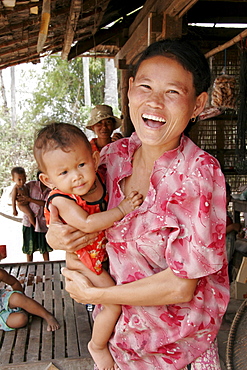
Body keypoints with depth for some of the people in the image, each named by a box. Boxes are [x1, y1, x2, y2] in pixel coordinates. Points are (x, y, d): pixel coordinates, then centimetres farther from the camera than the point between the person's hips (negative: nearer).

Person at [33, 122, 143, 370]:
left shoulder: (100, 179, -14)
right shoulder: (61, 200, -30)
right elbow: (87, 223, -45)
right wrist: (122, 209, -39)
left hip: (106, 251, 7)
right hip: (85, 261, -7)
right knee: (115, 306, -4)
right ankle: (98, 345, 22)